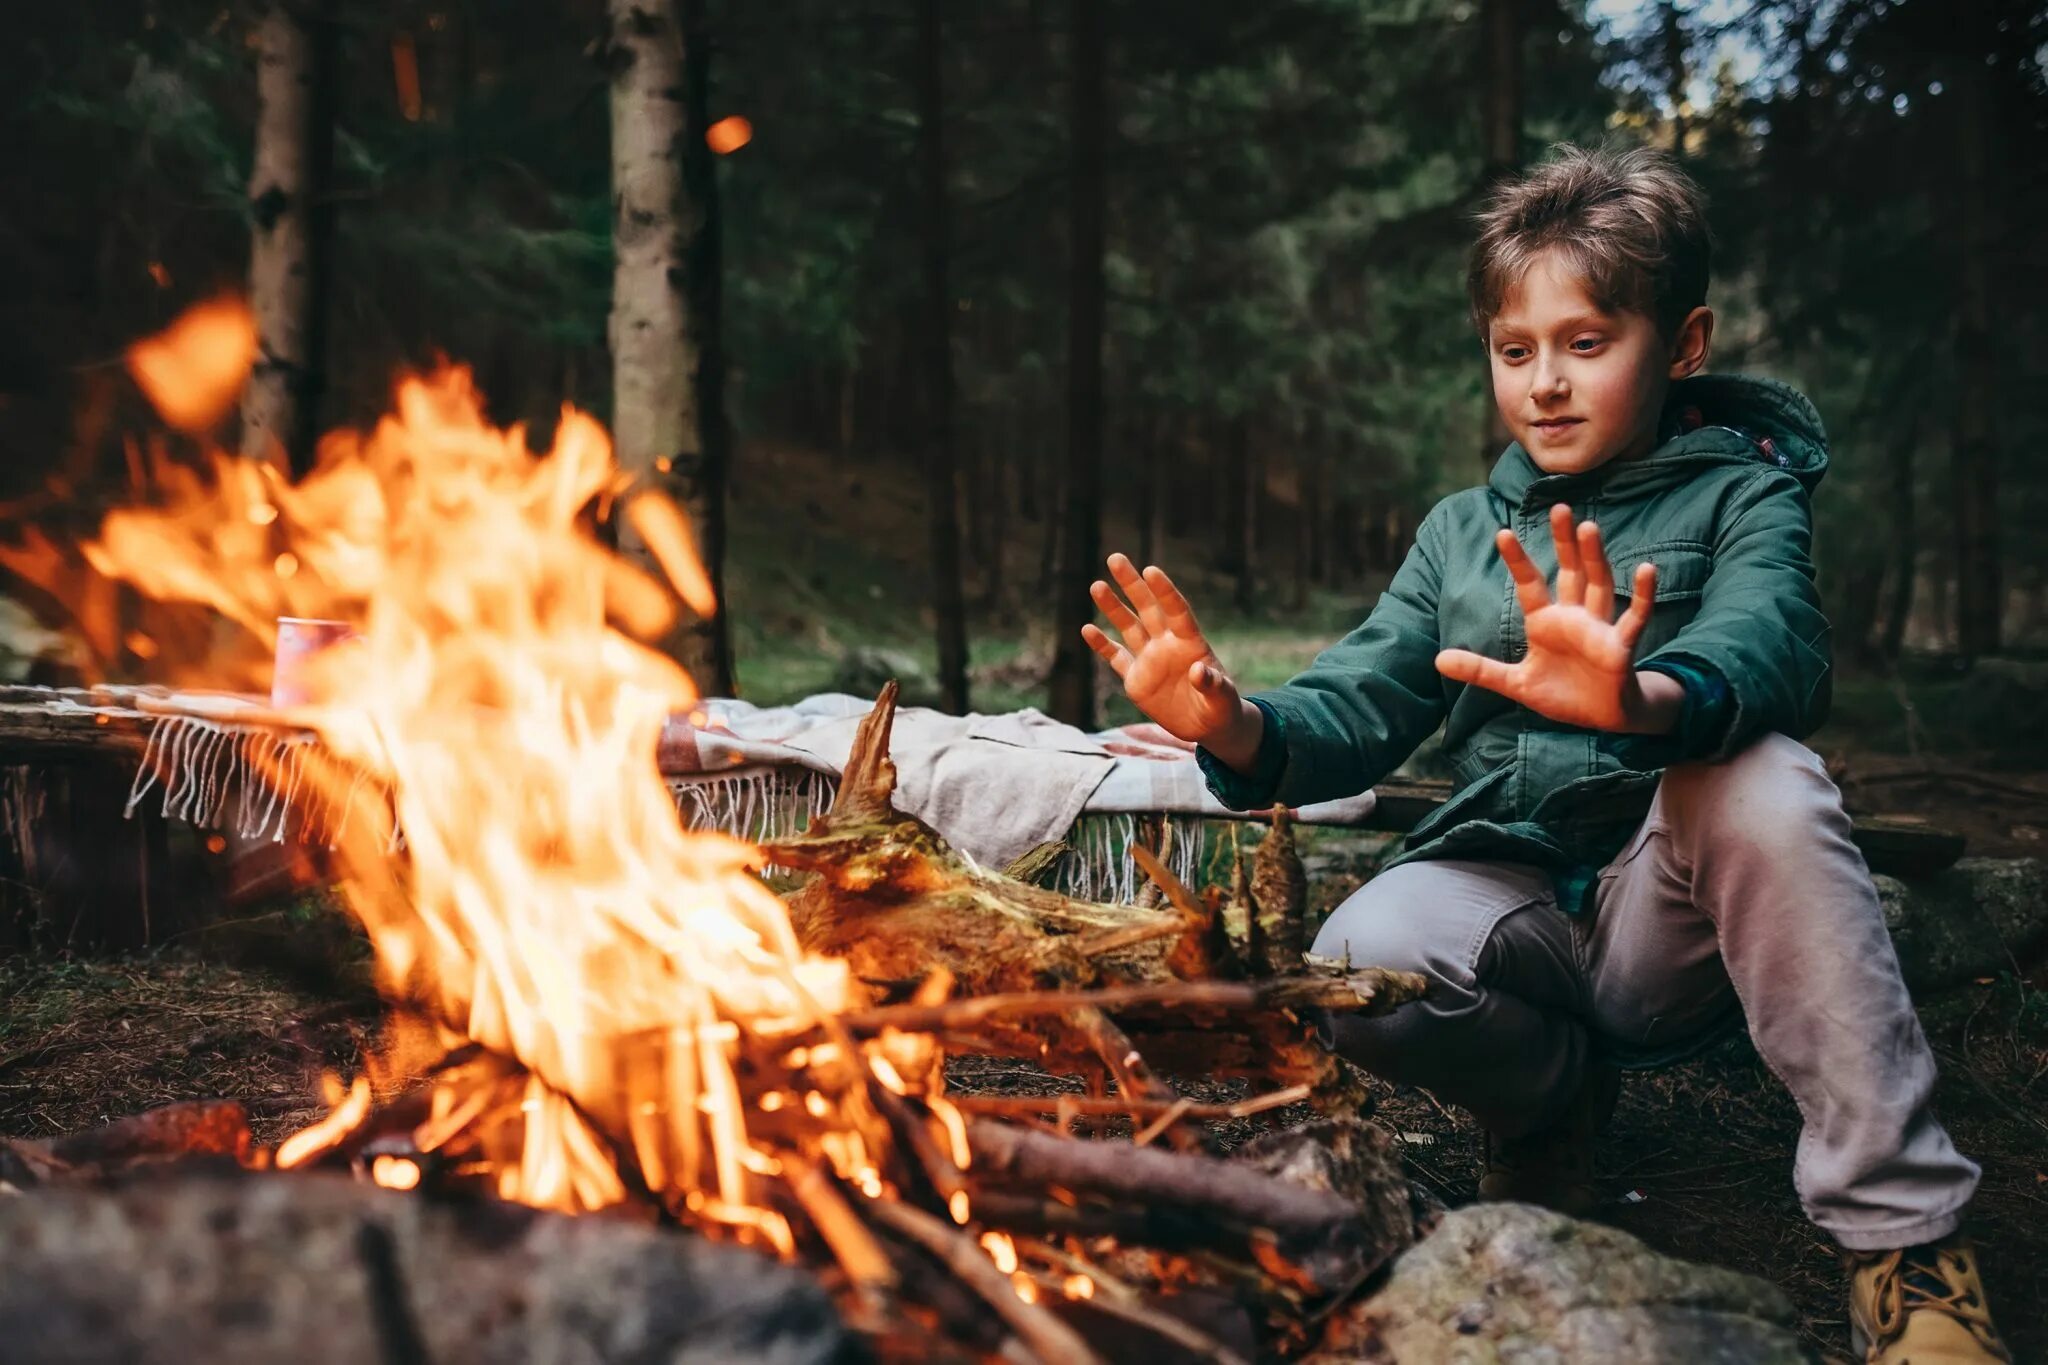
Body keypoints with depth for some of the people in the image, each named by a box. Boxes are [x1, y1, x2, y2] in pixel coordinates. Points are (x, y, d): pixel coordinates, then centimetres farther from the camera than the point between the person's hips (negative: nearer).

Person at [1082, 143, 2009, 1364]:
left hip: (1671, 901, -2)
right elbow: (1358, 709, 5)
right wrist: (1237, 727, -19)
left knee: (1765, 782, -35)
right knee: (1362, 965, -30)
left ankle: (1905, 1233, -23)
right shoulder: (1462, 532, 16)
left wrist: (1644, 699, -47)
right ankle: (1554, 1088, 5)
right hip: (1506, 890, 3)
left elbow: (1769, 642, -21)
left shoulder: (1741, 494, 2)